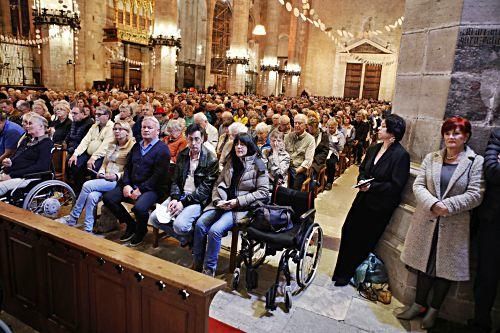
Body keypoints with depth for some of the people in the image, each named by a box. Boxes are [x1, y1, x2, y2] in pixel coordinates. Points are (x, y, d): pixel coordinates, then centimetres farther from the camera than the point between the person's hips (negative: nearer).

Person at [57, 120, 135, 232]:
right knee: (92, 196, -25)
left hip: (118, 181, -6)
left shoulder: (132, 146, -2)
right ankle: (87, 229, -22)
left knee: (87, 185, -24)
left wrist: (117, 176, -18)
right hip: (105, 179, 6)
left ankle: (72, 218, -11)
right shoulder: (112, 145, 23)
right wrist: (101, 172, 6)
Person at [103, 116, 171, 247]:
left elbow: (158, 175, -16)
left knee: (139, 208, -32)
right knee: (108, 198, -9)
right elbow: (127, 167, 14)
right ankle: (131, 225, 11)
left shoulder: (162, 149, -7)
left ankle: (141, 231, 4)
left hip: (152, 188, -7)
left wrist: (140, 189, -18)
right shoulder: (136, 146, 17)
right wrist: (126, 184, -3)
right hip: (132, 185, 7)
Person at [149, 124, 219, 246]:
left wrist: (183, 202, -18)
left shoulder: (211, 160, -10)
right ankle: (184, 236, 9)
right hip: (180, 195, 6)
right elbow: (175, 180, 10)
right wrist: (174, 198, -8)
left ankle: (193, 237, 6)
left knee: (179, 225, -28)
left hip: (197, 199, -6)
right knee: (154, 218, -7)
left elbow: (205, 188, -13)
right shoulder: (182, 155, 9)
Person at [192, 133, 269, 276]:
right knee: (200, 224, -18)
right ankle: (197, 265, -4)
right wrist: (217, 200, -3)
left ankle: (209, 270, -9)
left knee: (215, 230, -26)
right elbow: (218, 184, 19)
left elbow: (263, 192, -8)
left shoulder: (258, 165, -1)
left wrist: (237, 201, -13)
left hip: (242, 208, -5)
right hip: (223, 203, 6)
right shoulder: (231, 162, 17)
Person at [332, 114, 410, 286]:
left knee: (363, 241, 5)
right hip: (364, 199, 7)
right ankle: (341, 271, 26)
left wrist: (372, 186, -20)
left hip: (380, 205, -7)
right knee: (348, 231, 8)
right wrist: (361, 180, -3)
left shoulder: (401, 155, -16)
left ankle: (347, 274, 24)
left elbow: (396, 185, -18)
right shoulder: (373, 149, 6)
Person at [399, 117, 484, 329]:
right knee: (424, 263, 13)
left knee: (445, 267, 10)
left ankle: (434, 309, 29)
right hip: (427, 222, 3)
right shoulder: (431, 158, 5)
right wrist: (432, 204, -18)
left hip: (455, 226, -2)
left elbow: (475, 195, -11)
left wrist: (447, 206, -20)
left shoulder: (476, 162, -4)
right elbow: (418, 185, -2)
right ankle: (419, 304, 30)